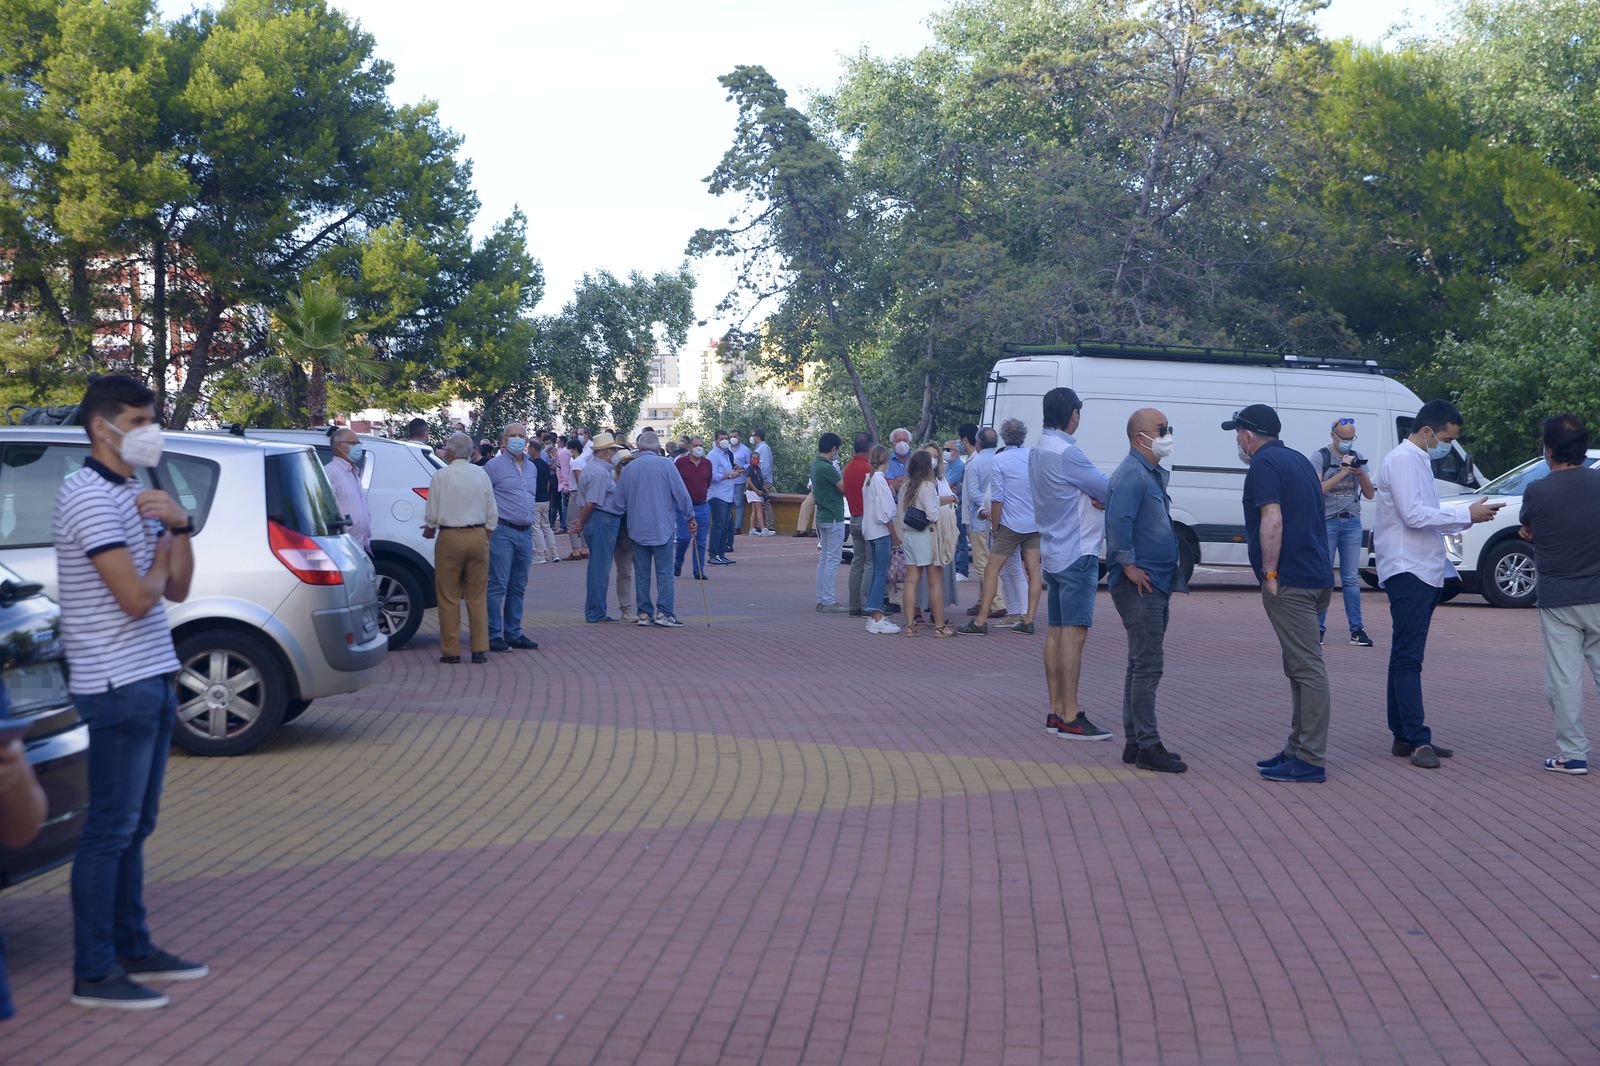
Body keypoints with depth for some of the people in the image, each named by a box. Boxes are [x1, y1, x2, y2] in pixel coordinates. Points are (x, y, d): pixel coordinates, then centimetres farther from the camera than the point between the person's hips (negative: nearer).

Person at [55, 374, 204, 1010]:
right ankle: (94, 974, 1)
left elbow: (177, 589, 12)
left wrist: (178, 528, -3)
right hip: (117, 685, -9)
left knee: (134, 827, 15)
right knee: (110, 829, -5)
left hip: (151, 679, 9)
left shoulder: (137, 496, 15)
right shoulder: (89, 497, -14)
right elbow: (137, 598, -20)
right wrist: (159, 555, -1)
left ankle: (132, 950, 25)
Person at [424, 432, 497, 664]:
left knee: (449, 597, 4)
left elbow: (432, 514, -4)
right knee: (477, 596, 8)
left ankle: (451, 651, 5)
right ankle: (480, 649, 6)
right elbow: (492, 514, 9)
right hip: (478, 536, 3)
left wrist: (430, 529, 16)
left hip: (450, 538, -3)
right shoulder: (481, 475, 4)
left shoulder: (441, 476, -7)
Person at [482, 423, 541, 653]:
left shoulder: (531, 468, 16)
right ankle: (494, 636, -5)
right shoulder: (494, 465, -5)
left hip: (525, 533, 7)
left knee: (518, 588, 10)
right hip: (502, 532, -7)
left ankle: (513, 634, 16)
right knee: (498, 586, -7)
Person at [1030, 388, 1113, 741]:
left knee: (1056, 631, 11)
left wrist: (1093, 497, -7)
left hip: (1053, 553, 10)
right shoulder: (1066, 454, -18)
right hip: (1077, 554, -10)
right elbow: (1108, 489, -16)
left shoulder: (1039, 451, 13)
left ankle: (1056, 710, 15)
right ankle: (1070, 717, -10)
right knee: (1074, 632, -9)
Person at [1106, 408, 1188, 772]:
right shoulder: (1131, 474, -15)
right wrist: (1129, 566, -24)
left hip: (1156, 583, 10)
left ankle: (1135, 742, 19)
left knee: (1143, 664, 13)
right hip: (1140, 585, -10)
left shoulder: (1154, 474, 17)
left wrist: (1171, 572, 20)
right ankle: (1147, 746, -7)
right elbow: (1118, 521, -27)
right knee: (1148, 664, -10)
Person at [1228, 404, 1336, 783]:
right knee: (1300, 666, 15)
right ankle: (1299, 749, 22)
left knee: (1307, 668, -9)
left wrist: (1270, 574, -18)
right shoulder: (1298, 460, 21)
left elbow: (1272, 521, -21)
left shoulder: (1264, 464, -9)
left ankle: (1311, 760, -8)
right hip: (1315, 576, 10)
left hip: (1289, 582, -10)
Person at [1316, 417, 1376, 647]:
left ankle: (1356, 629, 2)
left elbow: (1370, 494, 10)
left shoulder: (1357, 457, 12)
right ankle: (1318, 628, 2)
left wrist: (1360, 474, -8)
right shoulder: (1321, 457, -1)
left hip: (1352, 522, 3)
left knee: (1351, 578, 2)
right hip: (1326, 522, -3)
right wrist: (1343, 472, -17)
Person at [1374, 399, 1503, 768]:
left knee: (1406, 656, 11)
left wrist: (1468, 516, 8)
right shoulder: (1402, 460, -11)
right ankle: (1417, 739, -14)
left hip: (1424, 570, 10)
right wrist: (1467, 515, -16)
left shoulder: (1419, 461, 19)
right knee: (1408, 657, -11)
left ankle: (1403, 735, 14)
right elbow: (1413, 515, -20)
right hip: (1408, 570, -10)